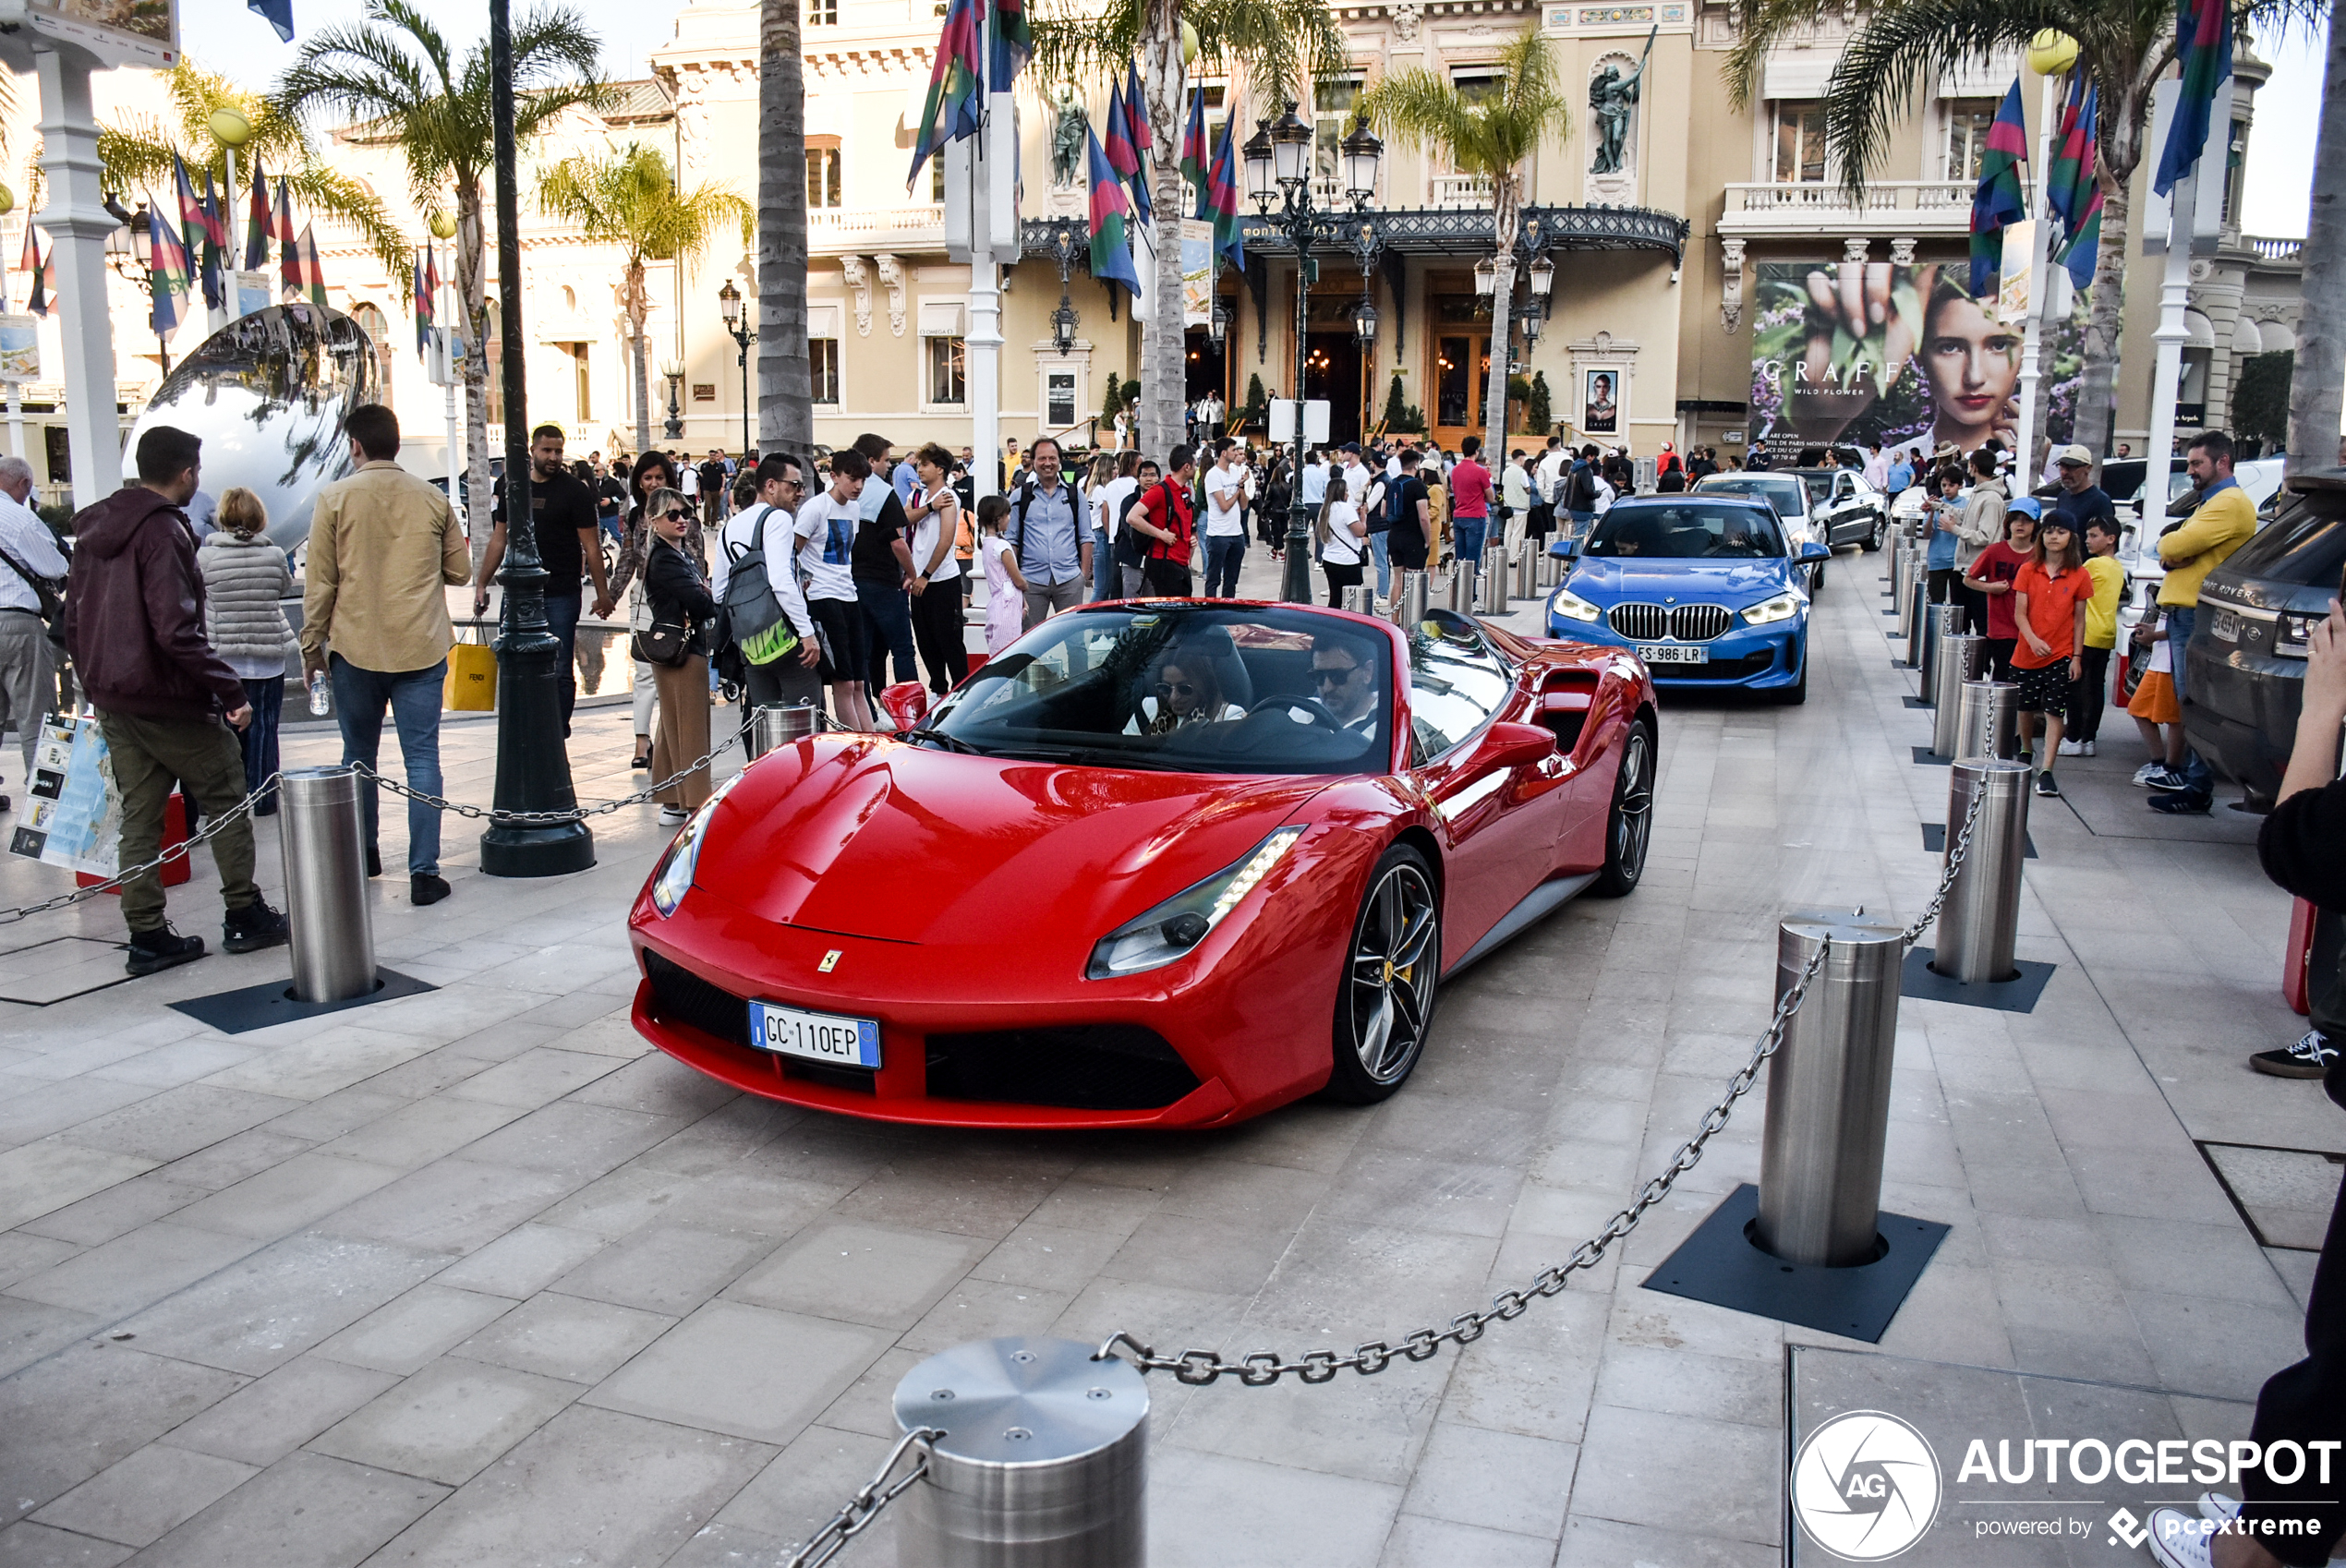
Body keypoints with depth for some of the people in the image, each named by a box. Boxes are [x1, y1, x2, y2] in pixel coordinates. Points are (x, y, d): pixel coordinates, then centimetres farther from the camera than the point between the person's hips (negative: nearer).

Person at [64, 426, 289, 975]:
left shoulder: (95, 528, 12)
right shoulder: (163, 530, -15)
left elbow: (74, 621, 15)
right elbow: (176, 631, -23)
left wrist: (96, 686, 21)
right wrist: (232, 691, -20)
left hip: (111, 697, 8)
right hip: (168, 700, -8)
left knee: (139, 817, 10)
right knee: (225, 799, 6)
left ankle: (148, 936, 12)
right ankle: (244, 916, 12)